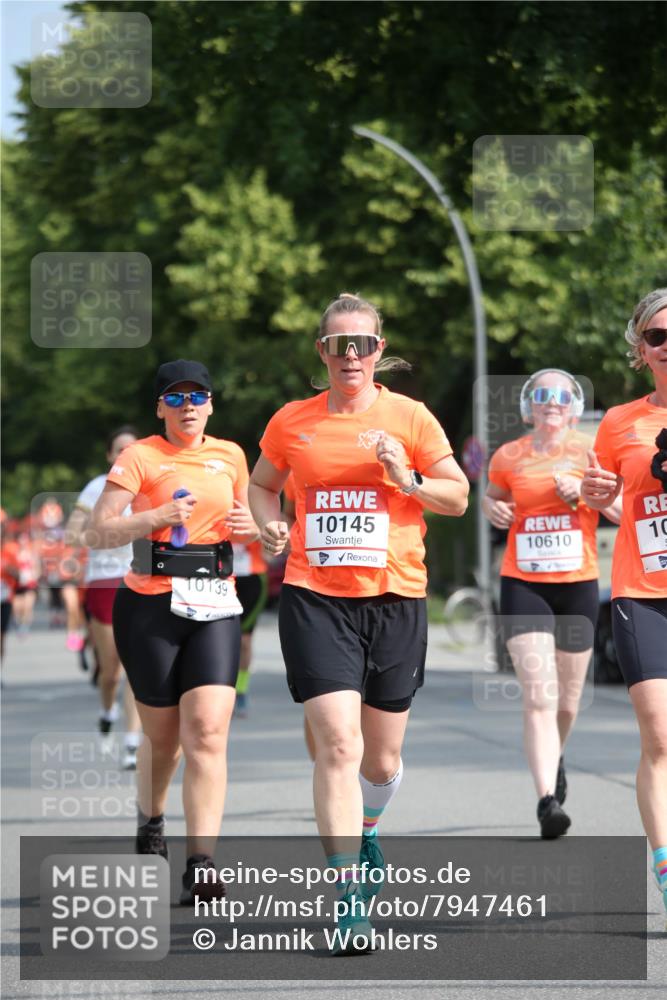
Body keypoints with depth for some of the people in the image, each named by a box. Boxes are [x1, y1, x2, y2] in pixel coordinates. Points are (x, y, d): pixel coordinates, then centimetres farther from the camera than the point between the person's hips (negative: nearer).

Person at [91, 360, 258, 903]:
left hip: (215, 607, 2)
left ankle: (201, 865, -19)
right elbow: (102, 529, -9)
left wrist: (248, 527, 4)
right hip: (150, 607, -2)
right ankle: (150, 820, 39)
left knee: (208, 731, -14)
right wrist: (157, 517, -24)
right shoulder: (140, 456, -2)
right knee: (163, 735, 7)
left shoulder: (231, 456, 12)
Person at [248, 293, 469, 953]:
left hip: (394, 599, 1)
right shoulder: (291, 422, 5)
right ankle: (349, 896, -15)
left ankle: (364, 831, 46)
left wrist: (406, 479, -14)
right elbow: (262, 484, 22)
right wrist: (269, 525, 2)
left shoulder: (409, 418, 2)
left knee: (383, 755, 12)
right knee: (338, 743, -16)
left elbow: (458, 497, 5)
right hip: (315, 598, -1)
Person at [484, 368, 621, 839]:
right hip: (523, 586, -1)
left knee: (567, 701, 13)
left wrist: (586, 491, -17)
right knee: (538, 696, -16)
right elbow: (493, 497, 21)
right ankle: (547, 798, -20)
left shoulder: (590, 451, 0)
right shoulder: (508, 457, 3)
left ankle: (556, 758, 46)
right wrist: (491, 508, -1)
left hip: (578, 587, 1)